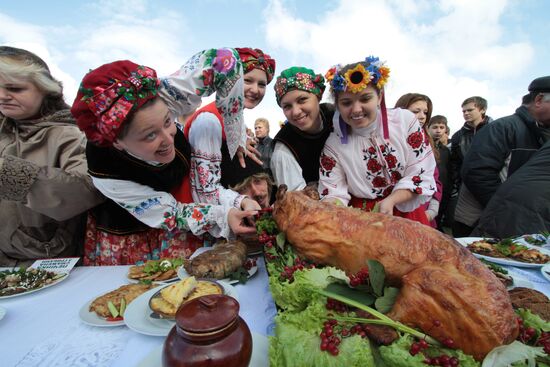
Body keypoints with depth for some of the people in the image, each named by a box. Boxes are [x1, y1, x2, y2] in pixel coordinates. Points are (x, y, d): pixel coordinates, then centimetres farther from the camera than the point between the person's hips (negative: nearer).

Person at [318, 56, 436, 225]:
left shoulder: (405, 120, -4)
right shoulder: (334, 143, -6)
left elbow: (421, 172, -4)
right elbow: (333, 193, -7)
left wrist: (390, 201, -17)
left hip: (407, 212, 1)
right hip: (362, 219, 0)